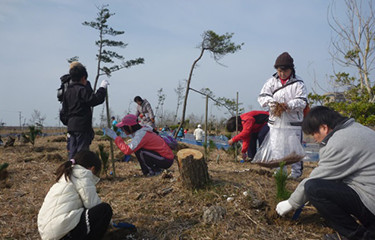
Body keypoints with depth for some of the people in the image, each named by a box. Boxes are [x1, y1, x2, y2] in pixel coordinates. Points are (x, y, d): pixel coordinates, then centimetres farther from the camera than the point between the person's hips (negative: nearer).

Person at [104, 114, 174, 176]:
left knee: (139, 151, -18)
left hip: (166, 161, -9)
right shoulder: (141, 130, 7)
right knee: (136, 148, 10)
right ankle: (157, 168, 12)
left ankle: (153, 171, -2)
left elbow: (127, 150, -27)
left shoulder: (141, 134, -21)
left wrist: (115, 137, -18)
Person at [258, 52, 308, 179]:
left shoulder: (298, 83, -2)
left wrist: (289, 105, -25)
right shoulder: (272, 81, 5)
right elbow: (262, 97, -3)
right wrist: (273, 103, -22)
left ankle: (296, 172, 19)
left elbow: (302, 101, -8)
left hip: (294, 122, -3)